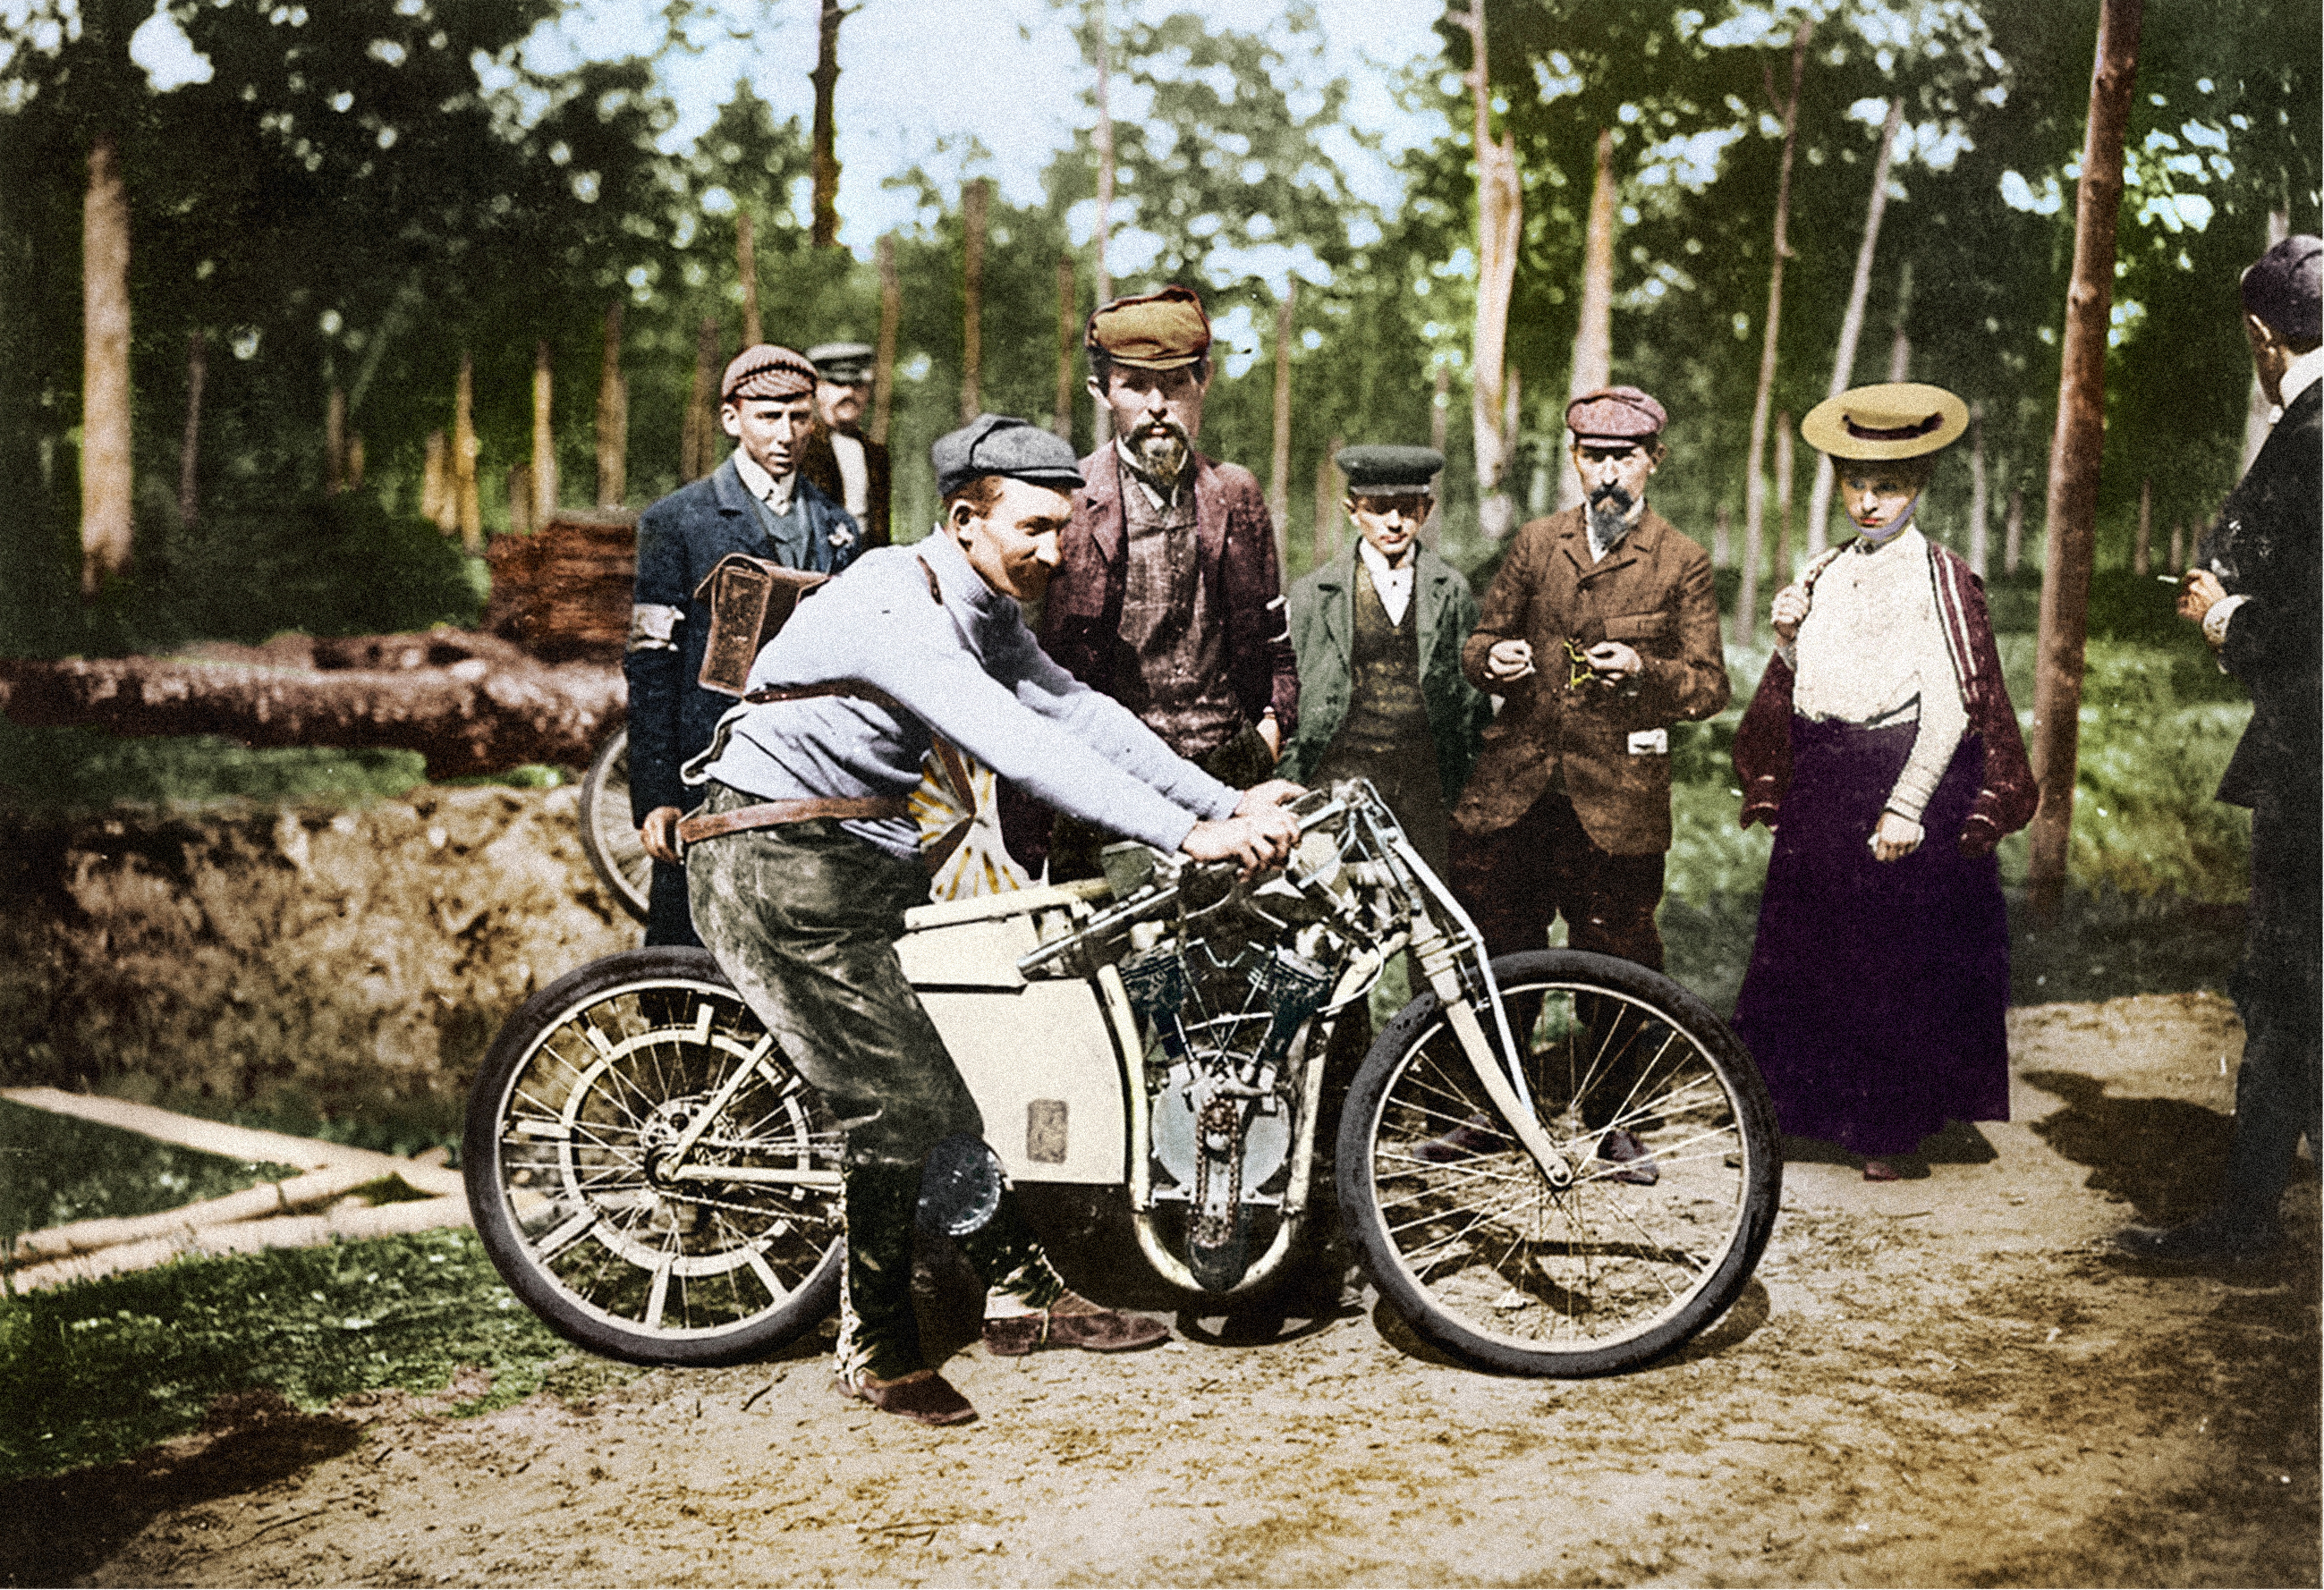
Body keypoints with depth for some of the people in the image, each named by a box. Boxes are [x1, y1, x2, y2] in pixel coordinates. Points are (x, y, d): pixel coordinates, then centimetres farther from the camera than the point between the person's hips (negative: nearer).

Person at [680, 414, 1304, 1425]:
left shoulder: (984, 610, 5)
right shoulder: (894, 606, -26)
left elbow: (1076, 712, 0)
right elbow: (1016, 745, -35)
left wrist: (1228, 802, -9)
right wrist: (1187, 836, -38)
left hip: (863, 857, 9)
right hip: (779, 869, -9)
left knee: (947, 1072, 11)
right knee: (902, 1104, -8)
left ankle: (1025, 1293, 23)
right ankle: (875, 1352, 9)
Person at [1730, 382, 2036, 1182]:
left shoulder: (1940, 579, -6)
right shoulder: (1825, 575, 12)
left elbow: (1950, 709, -12)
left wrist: (1905, 806, -19)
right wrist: (1787, 637, -4)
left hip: (1907, 780, -5)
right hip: (1820, 789, 6)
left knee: (1897, 960, 0)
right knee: (1807, 953, 9)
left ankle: (1886, 1135, 12)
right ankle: (1799, 1115, 21)